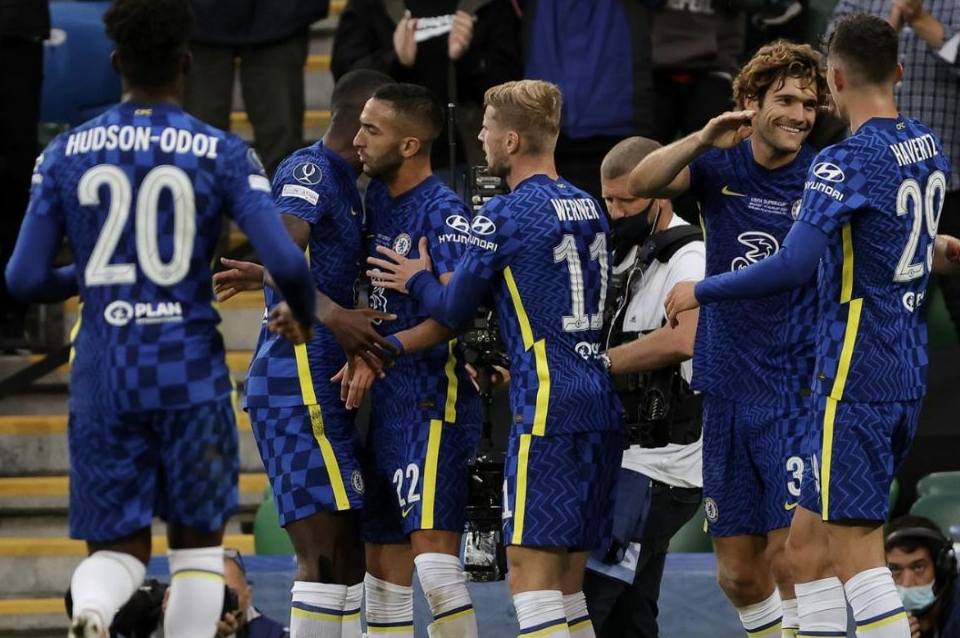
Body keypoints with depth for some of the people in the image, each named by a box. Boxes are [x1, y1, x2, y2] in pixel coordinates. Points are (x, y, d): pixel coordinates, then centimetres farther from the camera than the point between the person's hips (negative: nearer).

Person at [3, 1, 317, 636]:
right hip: (191, 370, -2)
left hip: (102, 374, 2)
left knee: (117, 546, 8)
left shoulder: (67, 154, 3)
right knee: (198, 542, 13)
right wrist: (306, 317, 9)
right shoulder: (221, 153, -4)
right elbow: (286, 262, -13)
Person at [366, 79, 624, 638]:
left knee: (531, 575, -8)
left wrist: (418, 280, 21)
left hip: (549, 412, -8)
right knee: (568, 585, 12)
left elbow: (454, 311, 1)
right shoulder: (589, 208, 15)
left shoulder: (504, 215, -8)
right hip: (601, 408, 8)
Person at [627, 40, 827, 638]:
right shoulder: (721, 166, 3)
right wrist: (704, 138, -28)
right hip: (727, 393, 4)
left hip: (797, 391, -4)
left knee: (788, 552, -16)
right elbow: (643, 183, -12)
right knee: (738, 572, 7)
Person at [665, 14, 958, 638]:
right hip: (907, 375, 9)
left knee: (857, 553, -8)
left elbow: (795, 265, -25)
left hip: (855, 376, -9)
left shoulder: (848, 161, -16)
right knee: (808, 539, 13)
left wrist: (701, 290, -15)